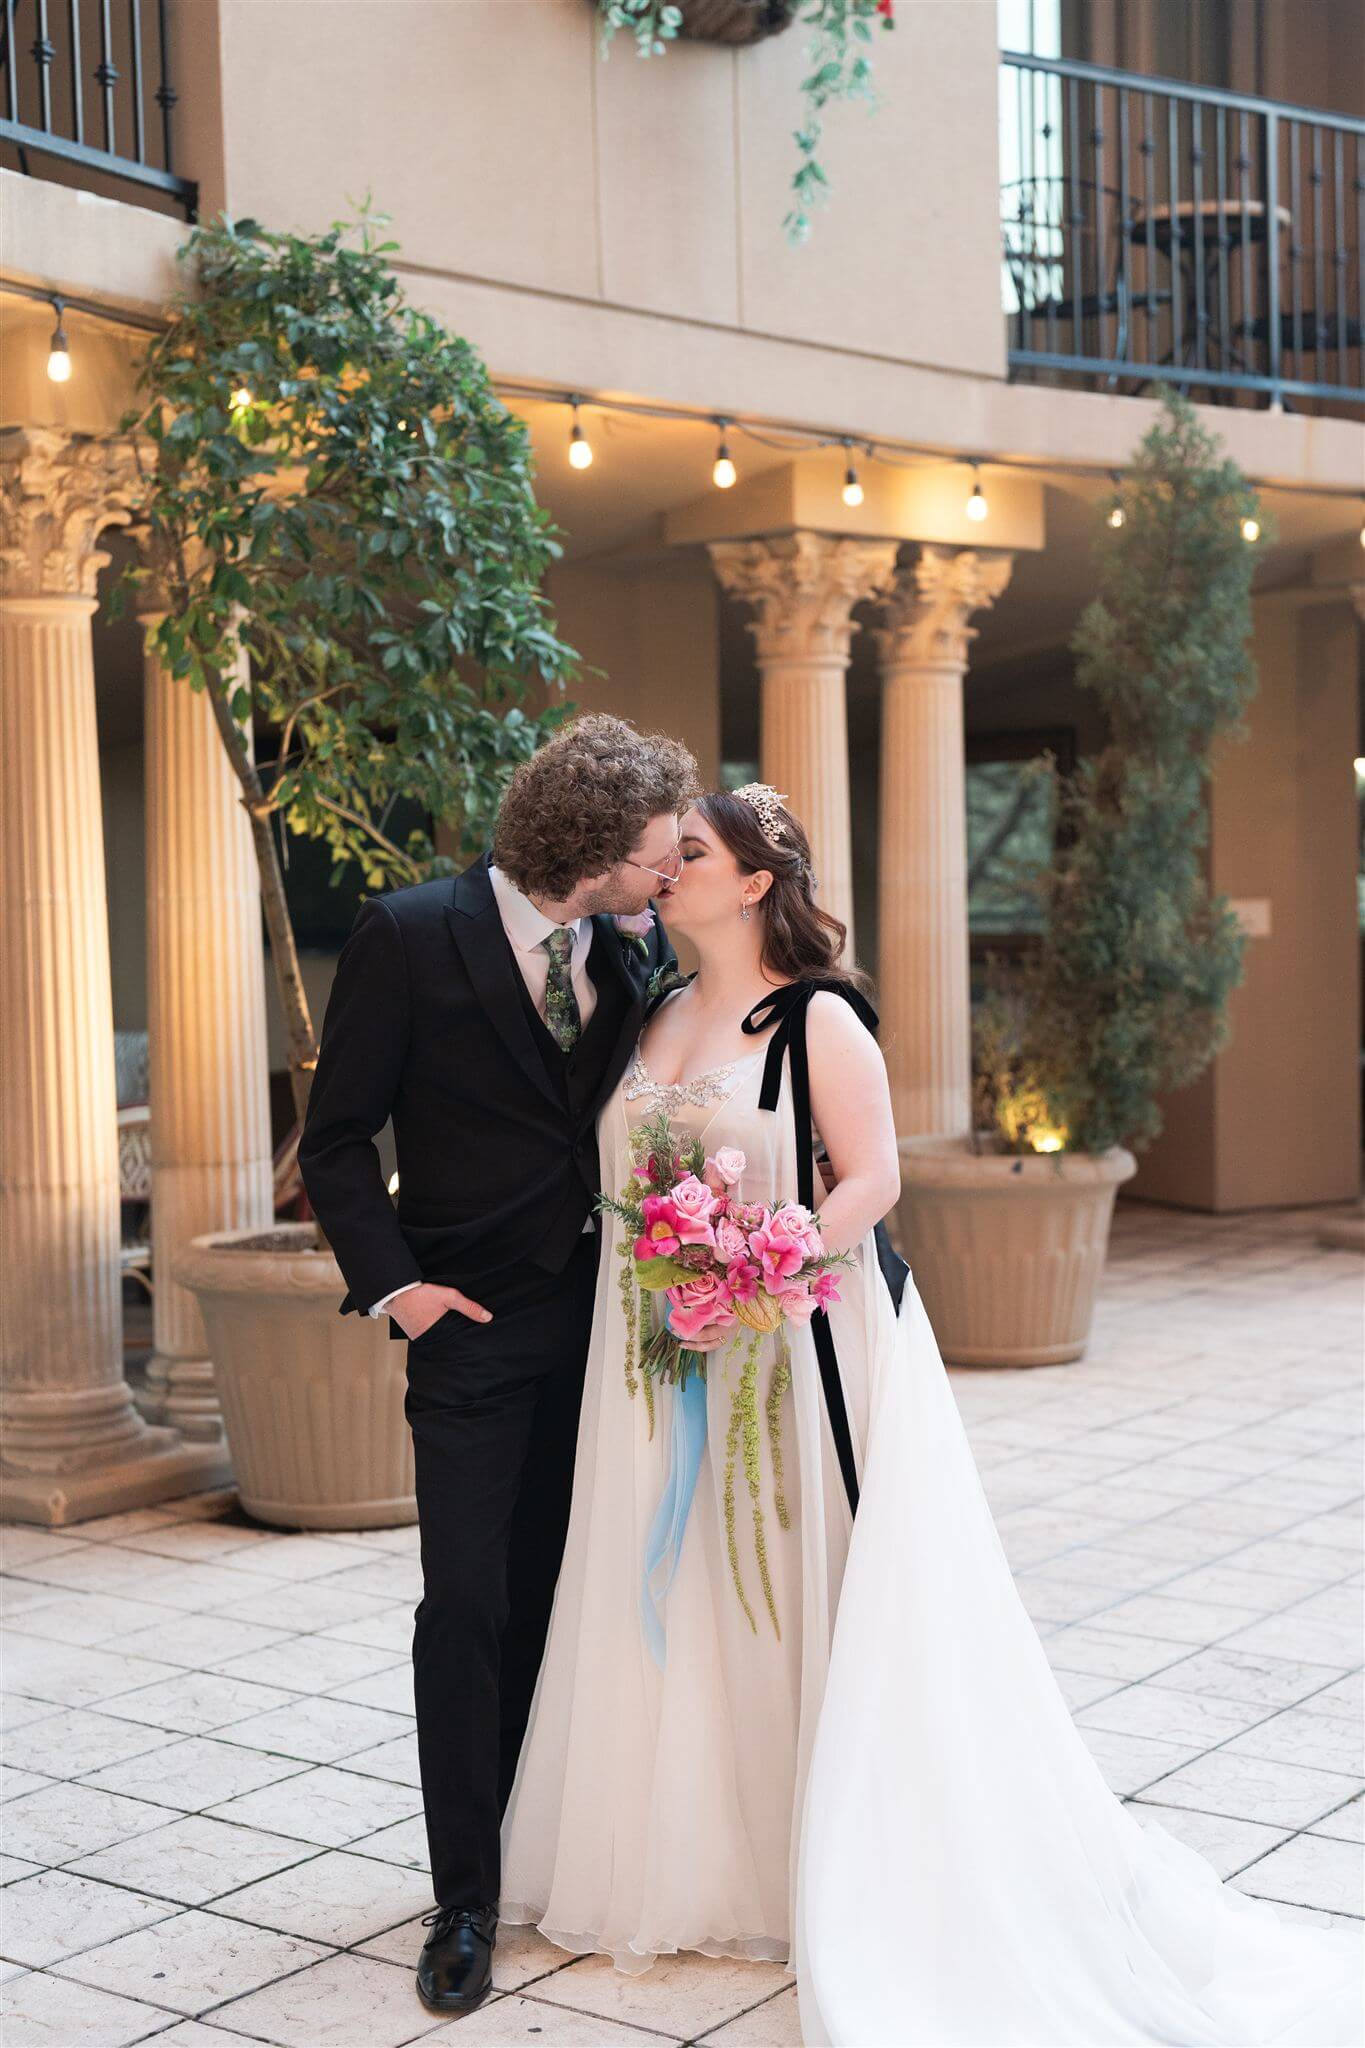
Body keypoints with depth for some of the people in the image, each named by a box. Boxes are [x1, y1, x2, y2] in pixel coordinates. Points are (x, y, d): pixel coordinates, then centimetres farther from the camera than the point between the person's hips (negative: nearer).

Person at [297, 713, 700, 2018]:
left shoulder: (634, 952, 2)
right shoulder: (409, 936, -11)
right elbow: (337, 1135, -6)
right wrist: (391, 1282, -13)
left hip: (602, 1314, 4)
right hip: (474, 1326, -4)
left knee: (569, 1598, 11)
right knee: (469, 1605, -3)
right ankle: (464, 1899, 9)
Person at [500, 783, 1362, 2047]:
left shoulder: (817, 1019, -8)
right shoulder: (659, 1021, 10)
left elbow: (871, 1179, -12)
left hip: (789, 1349, -6)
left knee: (794, 1592, 0)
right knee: (676, 1598, 11)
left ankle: (830, 1881, 13)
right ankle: (688, 1861, 25)